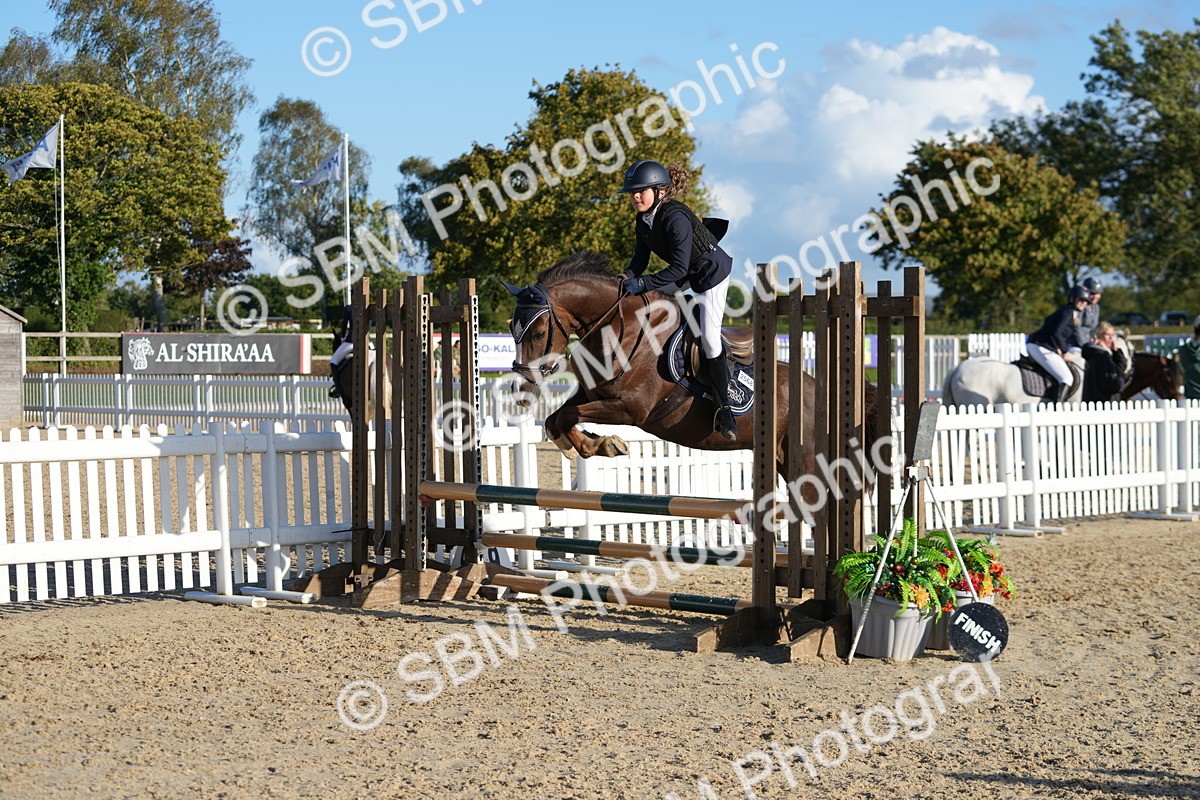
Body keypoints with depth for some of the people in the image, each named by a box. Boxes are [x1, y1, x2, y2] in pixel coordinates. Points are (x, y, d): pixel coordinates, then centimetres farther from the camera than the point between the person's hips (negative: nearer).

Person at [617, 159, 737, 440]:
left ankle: (724, 408, -6)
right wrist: (627, 279, -19)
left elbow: (678, 268, -33)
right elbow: (640, 259, 0)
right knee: (639, 300, 8)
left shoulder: (676, 219, -32)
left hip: (712, 271, -9)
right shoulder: (642, 221, -6)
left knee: (709, 337, -13)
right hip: (687, 272, 9)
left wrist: (642, 283, -34)